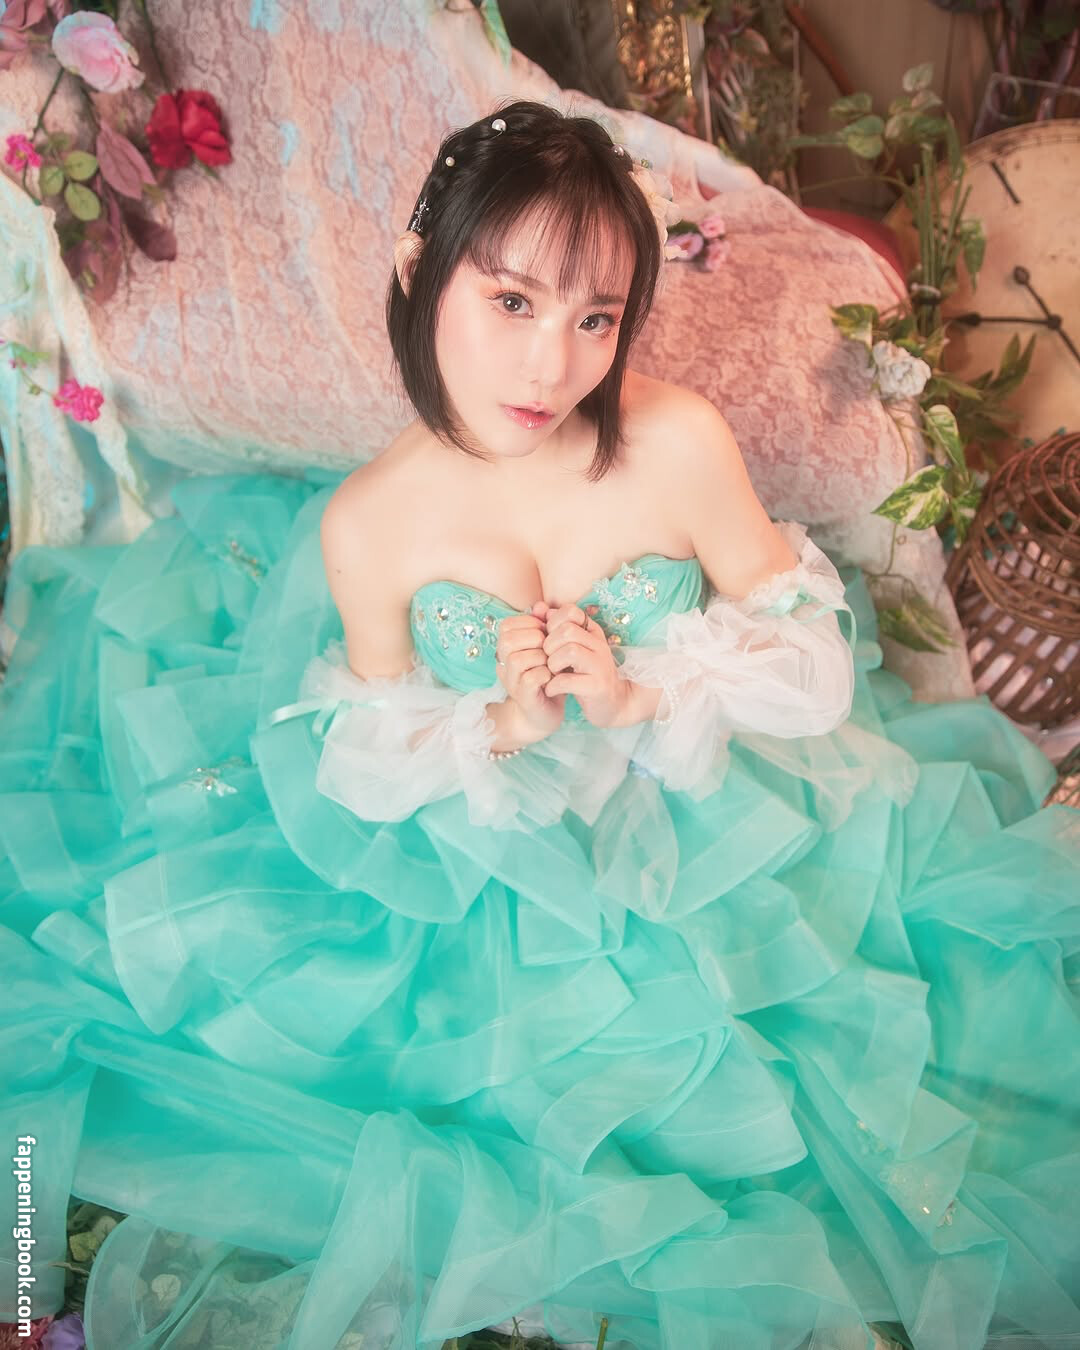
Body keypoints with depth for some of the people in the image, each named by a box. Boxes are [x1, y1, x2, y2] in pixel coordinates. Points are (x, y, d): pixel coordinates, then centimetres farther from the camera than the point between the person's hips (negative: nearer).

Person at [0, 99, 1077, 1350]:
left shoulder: (681, 442, -19)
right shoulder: (365, 524, -16)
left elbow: (803, 638, -7)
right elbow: (369, 755, -3)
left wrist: (640, 697, -22)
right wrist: (502, 727, -23)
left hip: (708, 812, 1)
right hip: (501, 860, 0)